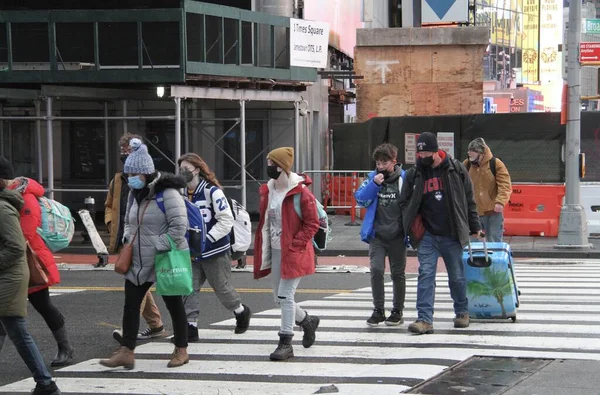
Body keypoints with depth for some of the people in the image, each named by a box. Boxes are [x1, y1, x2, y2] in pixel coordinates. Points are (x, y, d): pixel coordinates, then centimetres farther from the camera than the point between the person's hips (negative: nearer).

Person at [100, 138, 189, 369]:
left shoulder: (167, 193, -16)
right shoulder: (135, 194, 10)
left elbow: (179, 226, -21)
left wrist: (158, 246, -21)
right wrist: (127, 238, 4)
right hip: (138, 261, 8)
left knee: (173, 304, 6)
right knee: (130, 304, 2)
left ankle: (181, 350, 18)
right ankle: (126, 352, 3)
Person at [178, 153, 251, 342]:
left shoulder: (212, 191, -15)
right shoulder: (183, 194, 5)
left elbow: (226, 221, -17)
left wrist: (207, 239, -23)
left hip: (215, 250, -5)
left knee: (222, 288, 8)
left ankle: (242, 312, 34)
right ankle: (191, 327, -2)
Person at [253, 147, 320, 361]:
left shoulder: (300, 192, -15)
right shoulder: (268, 191, 7)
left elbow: (312, 223, -12)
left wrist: (295, 245, -18)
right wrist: (263, 253, 11)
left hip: (294, 253, -8)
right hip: (275, 252, 8)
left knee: (285, 296, -9)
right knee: (279, 299, 13)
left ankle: (286, 342, -1)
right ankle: (307, 320, 38)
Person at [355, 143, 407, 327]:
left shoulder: (404, 179, -4)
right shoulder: (372, 178, 3)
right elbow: (360, 199, -4)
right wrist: (374, 184, -17)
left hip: (397, 236, -1)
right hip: (377, 236, 1)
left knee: (398, 273, 9)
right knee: (376, 270, -10)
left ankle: (397, 311, 22)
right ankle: (378, 310, 2)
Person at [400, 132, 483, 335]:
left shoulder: (456, 170, 0)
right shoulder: (414, 174, 3)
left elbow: (469, 200, 7)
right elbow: (404, 203, 12)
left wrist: (474, 227, 8)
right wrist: (412, 227, 0)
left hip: (452, 235, -1)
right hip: (427, 236, 1)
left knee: (457, 276, 10)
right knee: (425, 275, -9)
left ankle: (462, 312, 30)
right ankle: (425, 319, -12)